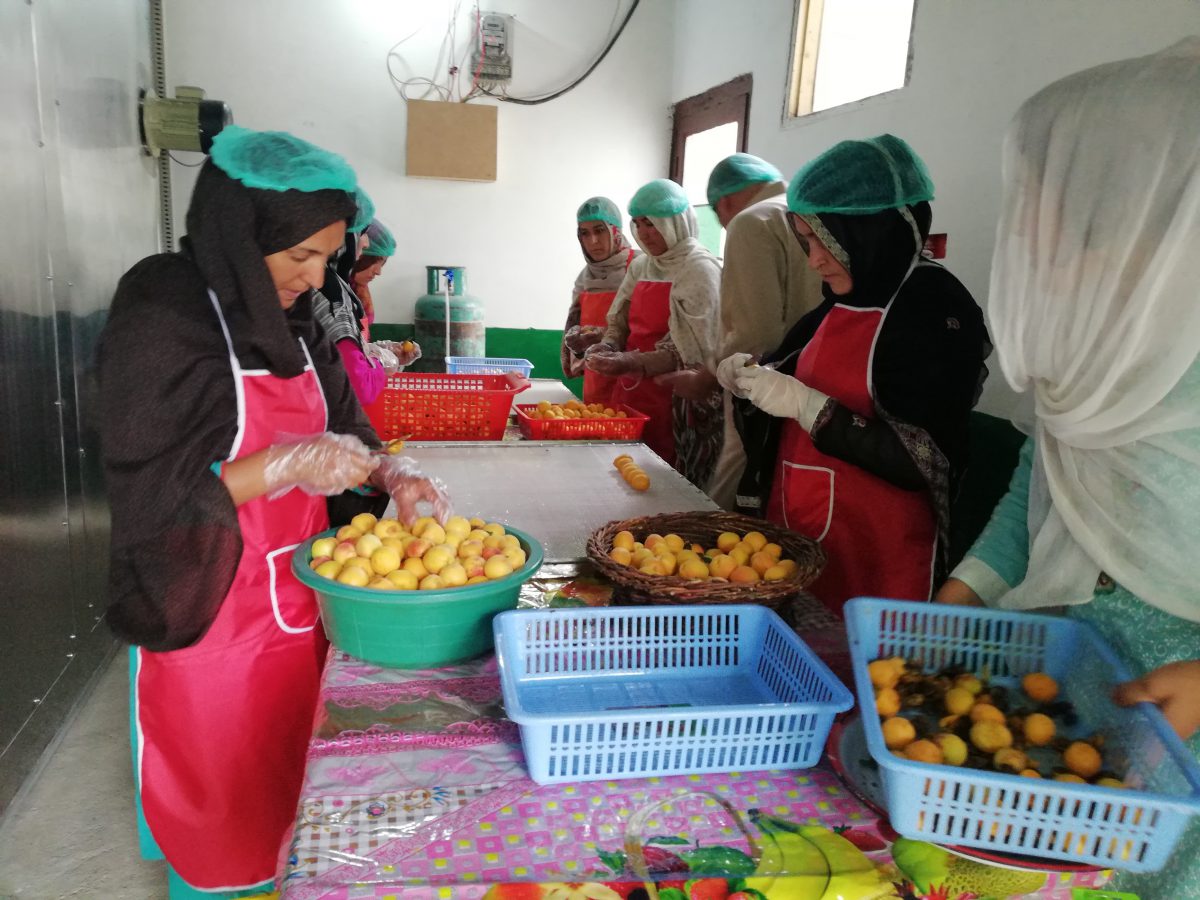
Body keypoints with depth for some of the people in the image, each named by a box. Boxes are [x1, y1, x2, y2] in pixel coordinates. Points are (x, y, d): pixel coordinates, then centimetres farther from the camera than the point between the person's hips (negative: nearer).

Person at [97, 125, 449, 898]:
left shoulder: (291, 319, 6)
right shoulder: (160, 322, -15)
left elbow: (342, 427, 12)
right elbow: (148, 500, -18)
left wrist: (390, 476, -7)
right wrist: (287, 465, -26)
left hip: (296, 604, 6)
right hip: (210, 617, -6)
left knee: (285, 795, 17)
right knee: (219, 810, 10)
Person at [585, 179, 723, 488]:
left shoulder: (700, 269, -8)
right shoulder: (640, 267, 13)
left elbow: (690, 350, -15)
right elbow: (619, 323, 17)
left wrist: (630, 364, -25)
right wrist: (606, 346, -6)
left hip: (673, 403, -6)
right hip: (631, 395, 6)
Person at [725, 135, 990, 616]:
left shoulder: (937, 309, -12)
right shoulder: (841, 304, 9)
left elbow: (923, 461, -18)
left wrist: (805, 404, -21)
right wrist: (754, 378, 1)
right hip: (792, 529, 7)